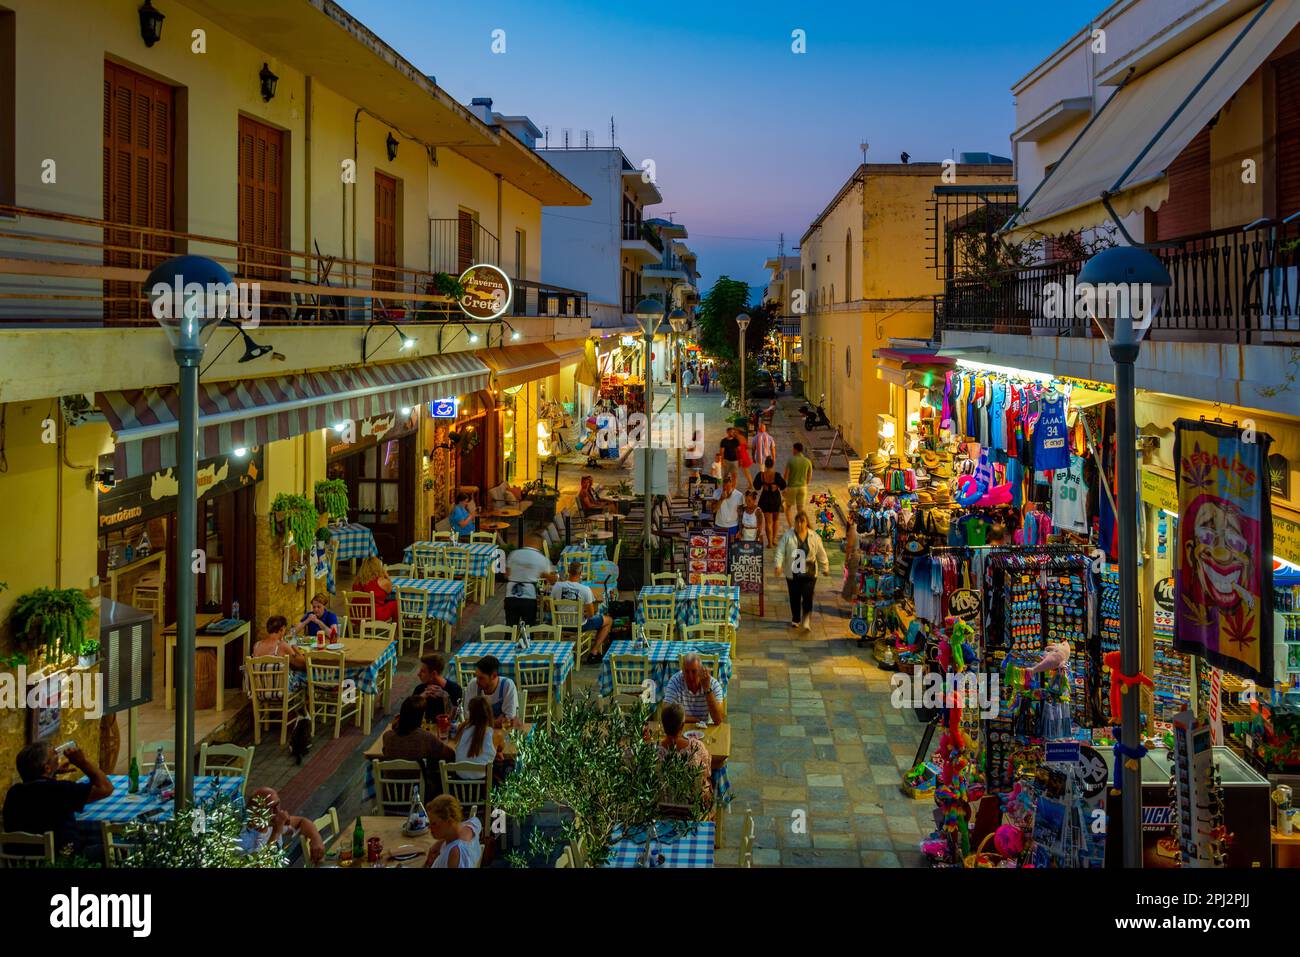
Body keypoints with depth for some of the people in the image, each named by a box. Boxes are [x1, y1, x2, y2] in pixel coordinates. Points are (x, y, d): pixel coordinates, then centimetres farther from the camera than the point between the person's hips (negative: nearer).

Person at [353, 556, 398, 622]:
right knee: (394, 603, 16)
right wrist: (386, 574, 22)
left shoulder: (356, 581, 1)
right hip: (375, 616, -6)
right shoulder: (382, 582, -11)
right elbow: (389, 590, 9)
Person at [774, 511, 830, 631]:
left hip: (809, 573, -1)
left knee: (807, 597, -12)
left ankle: (806, 620, -5)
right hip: (792, 573, 1)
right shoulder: (788, 536, -4)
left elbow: (821, 554, 8)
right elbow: (780, 551, -8)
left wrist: (825, 568, 14)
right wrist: (778, 565, -21)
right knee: (794, 597, 10)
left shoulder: (814, 537, -1)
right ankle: (795, 619, 28)